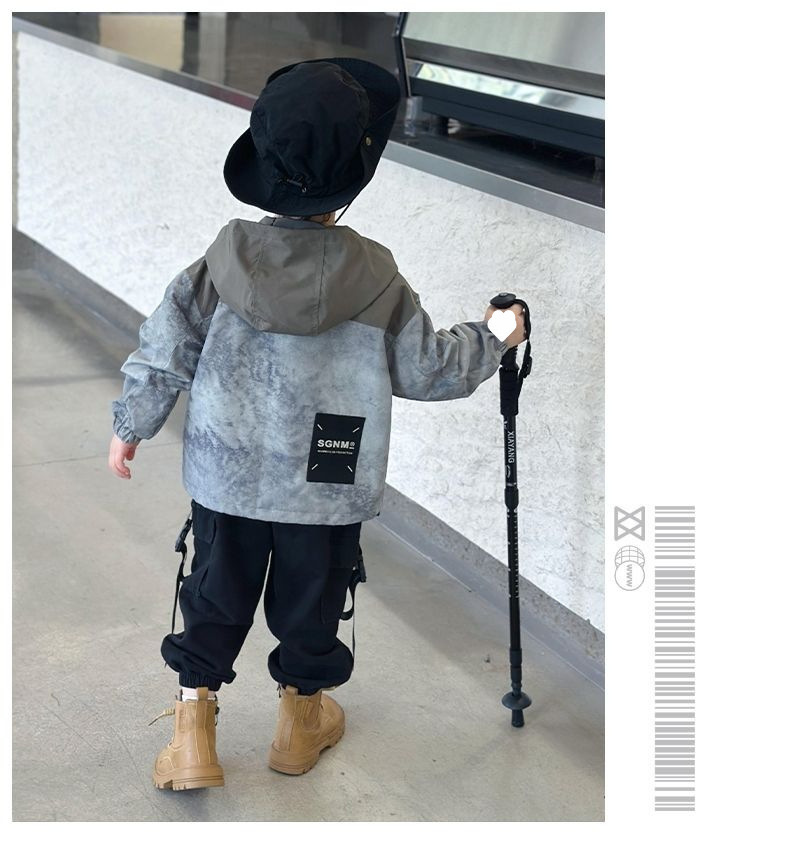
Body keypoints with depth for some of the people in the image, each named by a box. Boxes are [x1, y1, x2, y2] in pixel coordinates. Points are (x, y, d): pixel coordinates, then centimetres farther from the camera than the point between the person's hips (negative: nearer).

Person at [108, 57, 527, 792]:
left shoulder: (223, 262, -10)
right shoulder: (374, 279, -15)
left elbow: (167, 347, -3)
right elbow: (426, 368, -4)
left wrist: (131, 426, 12)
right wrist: (492, 341, 15)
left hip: (227, 477, 2)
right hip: (328, 490, -1)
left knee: (215, 600, 17)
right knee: (310, 603, 18)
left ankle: (193, 736, 24)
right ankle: (301, 723, 38)